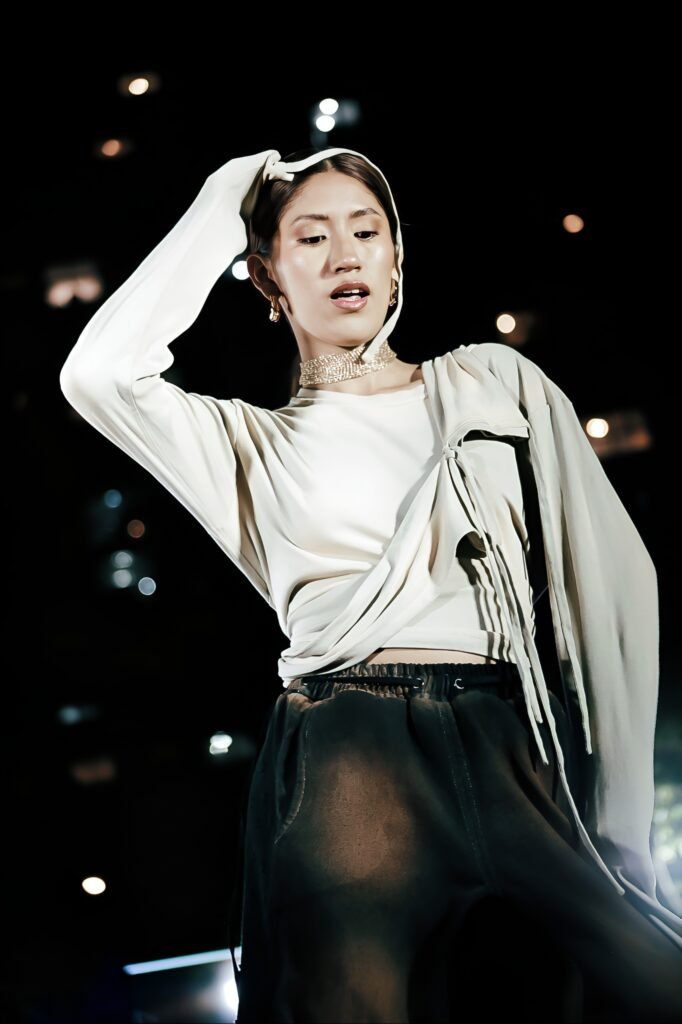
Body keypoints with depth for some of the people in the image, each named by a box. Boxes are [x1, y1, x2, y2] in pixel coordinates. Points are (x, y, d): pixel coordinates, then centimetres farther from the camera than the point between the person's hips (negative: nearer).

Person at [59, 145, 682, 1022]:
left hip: (516, 753, 1)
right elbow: (96, 373, -2)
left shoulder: (493, 381, 18)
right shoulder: (252, 443, 17)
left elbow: (610, 572, 13)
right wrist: (216, 217, 10)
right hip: (347, 761, -1)